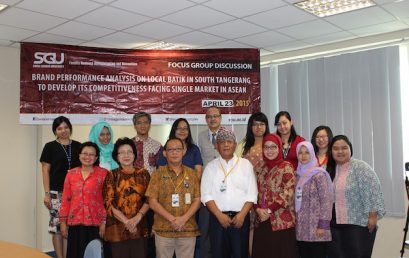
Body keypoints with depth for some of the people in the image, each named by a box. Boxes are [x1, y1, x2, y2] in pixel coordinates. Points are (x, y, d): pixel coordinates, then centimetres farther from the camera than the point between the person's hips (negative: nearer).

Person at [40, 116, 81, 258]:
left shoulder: (78, 146, 10)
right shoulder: (50, 147, 3)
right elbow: (45, 171, 1)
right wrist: (47, 193, -5)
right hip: (56, 192, -2)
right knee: (57, 225, -2)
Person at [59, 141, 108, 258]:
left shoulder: (103, 173, -2)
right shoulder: (71, 174, 8)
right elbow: (65, 199, 9)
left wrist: (104, 222, -7)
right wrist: (63, 221, 7)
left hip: (94, 223, -3)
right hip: (75, 223, 3)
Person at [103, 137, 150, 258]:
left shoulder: (143, 173, 6)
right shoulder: (111, 175, 1)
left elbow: (149, 199, 2)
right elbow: (108, 202, -5)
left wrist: (137, 218, -12)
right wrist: (126, 221, -13)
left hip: (139, 227, 1)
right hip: (118, 227, -1)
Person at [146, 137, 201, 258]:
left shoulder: (191, 173, 7)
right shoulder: (158, 173, 1)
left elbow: (197, 200, 3)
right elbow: (152, 202, -4)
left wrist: (183, 219, -13)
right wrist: (172, 219, -13)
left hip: (188, 229, 2)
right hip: (163, 230, -1)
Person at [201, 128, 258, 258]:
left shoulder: (246, 165, 5)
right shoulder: (210, 167, 7)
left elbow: (252, 194, 0)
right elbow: (206, 195, 0)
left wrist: (242, 214, -11)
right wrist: (219, 215, -11)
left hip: (240, 217, 0)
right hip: (217, 217, 1)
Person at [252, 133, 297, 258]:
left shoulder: (286, 167, -5)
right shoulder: (259, 168, 10)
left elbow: (287, 194, -12)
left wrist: (269, 210, -13)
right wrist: (258, 209, -7)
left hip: (282, 221, -4)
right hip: (262, 221, 5)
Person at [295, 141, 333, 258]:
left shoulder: (319, 174, -6)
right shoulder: (299, 175, 12)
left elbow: (326, 201, -11)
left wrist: (323, 225, -16)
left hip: (316, 228, -6)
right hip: (301, 229, 6)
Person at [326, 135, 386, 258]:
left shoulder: (360, 167, -8)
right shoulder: (329, 170, 10)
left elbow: (373, 191, -14)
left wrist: (373, 216, -18)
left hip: (358, 224, -6)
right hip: (334, 225, 6)